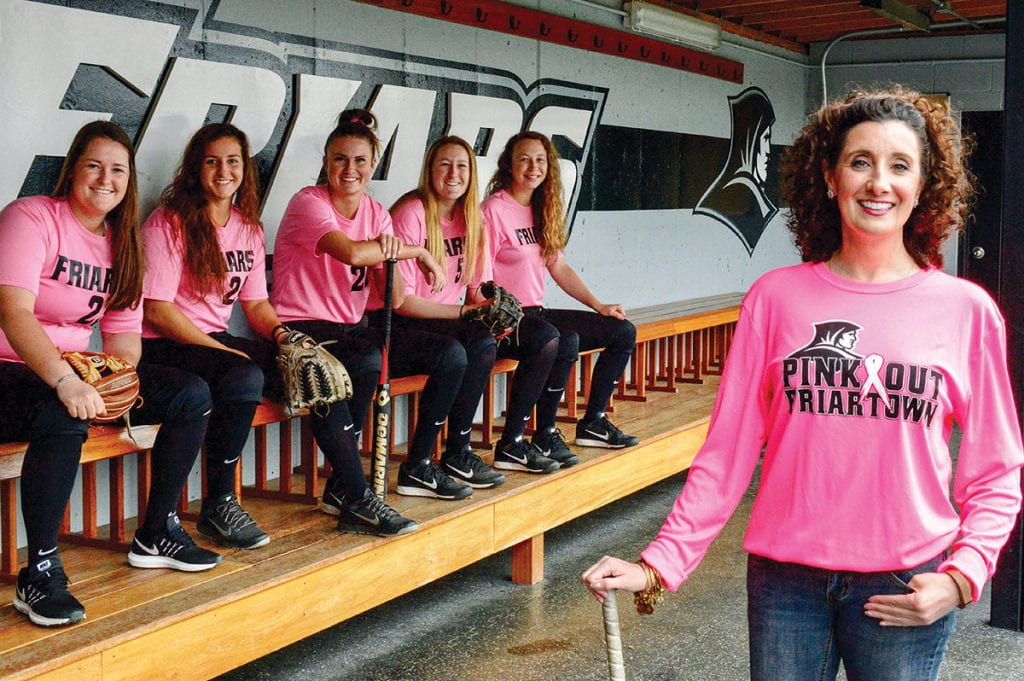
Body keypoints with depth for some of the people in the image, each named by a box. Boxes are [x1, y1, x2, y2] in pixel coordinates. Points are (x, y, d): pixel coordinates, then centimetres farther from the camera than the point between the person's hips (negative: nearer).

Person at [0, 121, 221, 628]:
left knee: (191, 396, -3)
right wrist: (66, 382, -37)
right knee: (62, 416, -39)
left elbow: (124, 334, 10)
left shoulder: (122, 244, 12)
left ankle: (155, 535, 8)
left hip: (77, 371, 8)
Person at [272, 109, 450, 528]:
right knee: (367, 362, -38)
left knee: (452, 355, -9)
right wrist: (417, 251, -19)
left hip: (350, 329, 7)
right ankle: (352, 493, -27)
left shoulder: (376, 214, 10)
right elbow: (350, 252, -31)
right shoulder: (308, 203, -10)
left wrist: (391, 253, -20)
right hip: (302, 328, -7)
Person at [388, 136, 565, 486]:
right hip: (408, 327, -8)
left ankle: (513, 443, 3)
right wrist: (466, 312, -21)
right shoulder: (412, 214, -14)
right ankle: (457, 455, -20)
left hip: (452, 322, 8)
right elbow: (400, 300, -18)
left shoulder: (471, 218, 10)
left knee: (545, 337, -4)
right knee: (482, 343, -35)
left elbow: (478, 289, 12)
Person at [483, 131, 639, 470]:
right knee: (566, 342, -35)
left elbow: (559, 267, 17)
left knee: (623, 331, 5)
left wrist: (599, 306, 10)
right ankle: (545, 435, -19)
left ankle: (593, 422, 11)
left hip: (538, 312, 9)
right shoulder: (495, 209, -11)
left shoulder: (543, 211, 14)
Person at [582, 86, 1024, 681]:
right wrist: (660, 565, -7)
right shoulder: (777, 297, 0)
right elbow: (727, 451, -1)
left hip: (905, 591, 0)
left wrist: (962, 576, -11)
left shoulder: (967, 309, -1)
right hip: (785, 581, 1)